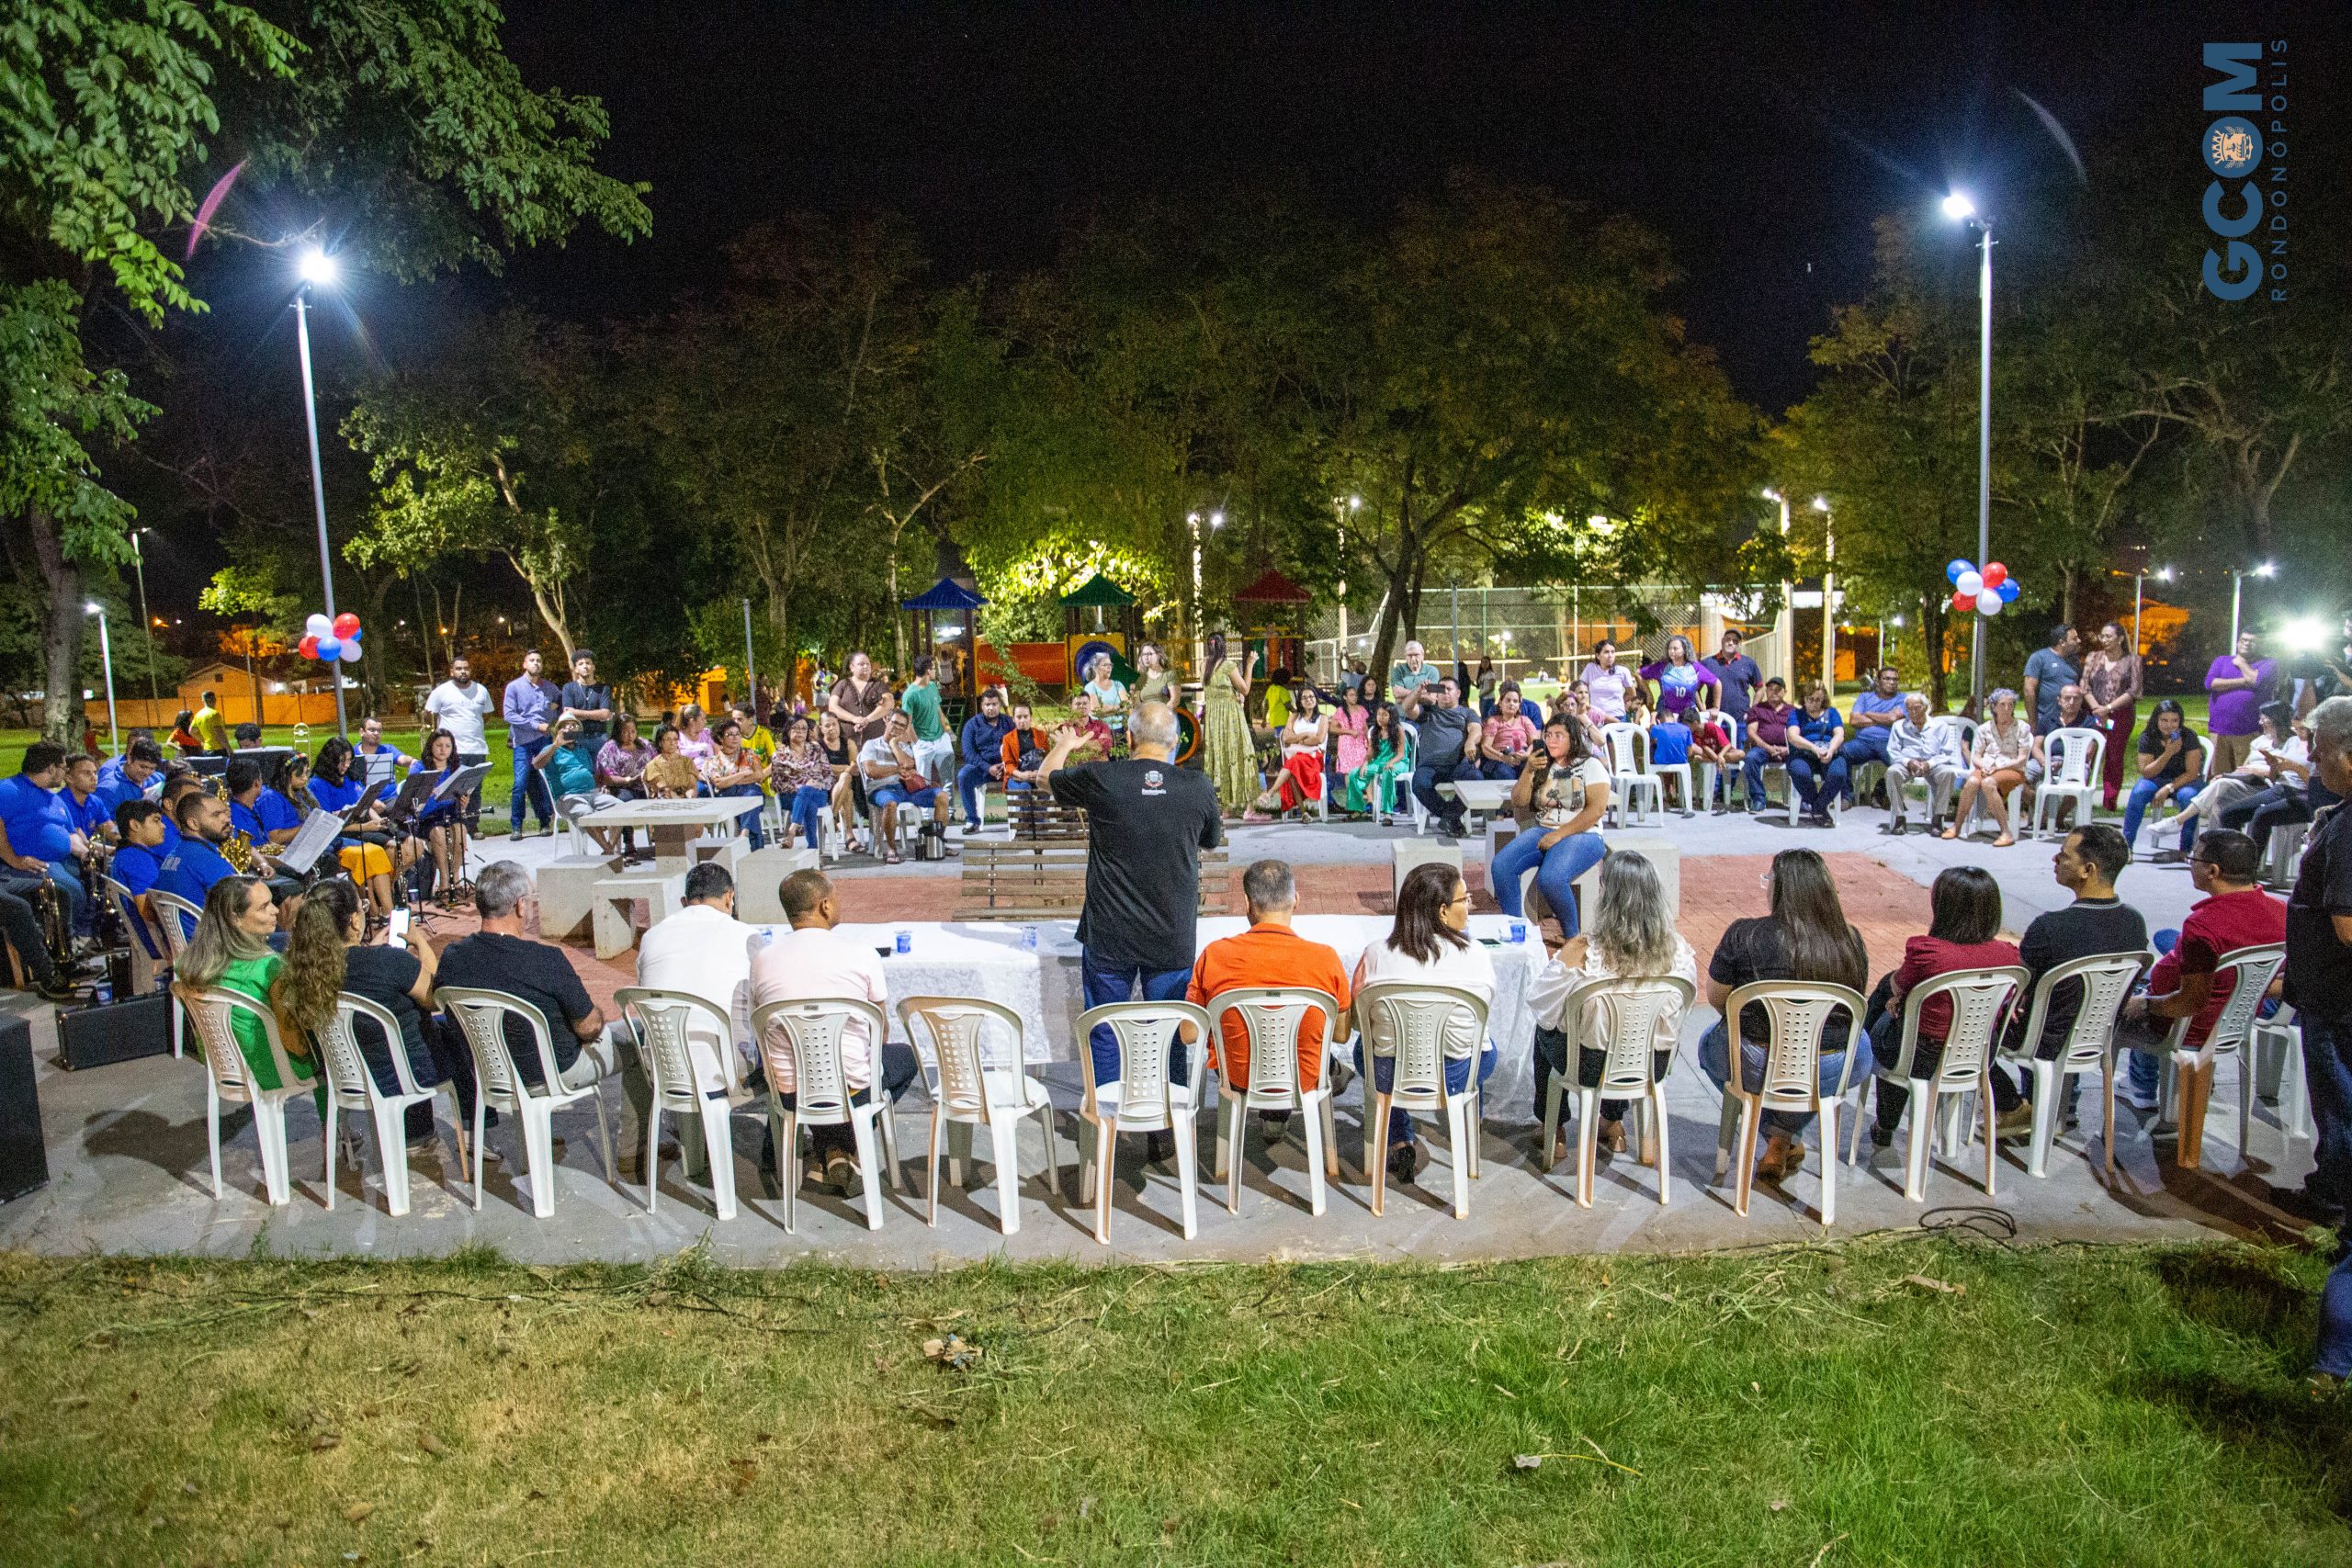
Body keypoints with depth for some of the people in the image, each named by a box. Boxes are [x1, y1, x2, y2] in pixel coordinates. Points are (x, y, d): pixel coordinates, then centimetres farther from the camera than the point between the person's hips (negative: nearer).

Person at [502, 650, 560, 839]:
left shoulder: (550, 687, 13)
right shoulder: (514, 687, 3)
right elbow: (509, 715, -4)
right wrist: (536, 725, -10)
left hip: (545, 740, 3)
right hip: (523, 742, -2)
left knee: (547, 783, -2)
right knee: (521, 783, -7)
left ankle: (546, 822, 6)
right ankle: (516, 826, 0)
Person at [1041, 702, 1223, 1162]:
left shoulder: (1101, 779, -10)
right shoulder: (1198, 787, -6)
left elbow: (1045, 775, 11)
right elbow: (1212, 840, 15)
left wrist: (1065, 743, 32)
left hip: (1108, 938, -1)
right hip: (1173, 941, 1)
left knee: (1104, 1037, 12)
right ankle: (1164, 1130, 19)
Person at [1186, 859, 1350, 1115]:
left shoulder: (1214, 956, -17)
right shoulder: (1325, 959, -17)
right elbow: (1342, 1034, -4)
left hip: (1236, 1081, 0)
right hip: (1302, 1083, 0)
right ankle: (1277, 1114, 47)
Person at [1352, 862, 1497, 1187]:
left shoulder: (1375, 956, -14)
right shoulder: (1476, 956, -14)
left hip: (1387, 1075, 0)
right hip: (1455, 1079, 0)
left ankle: (1400, 1143, 32)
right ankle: (1466, 1134, 48)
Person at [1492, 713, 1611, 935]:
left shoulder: (1590, 765, 0)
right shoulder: (1542, 766, 17)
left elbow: (1596, 809, -12)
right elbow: (1518, 802, 11)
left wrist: (1559, 835, -17)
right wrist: (1528, 771, -6)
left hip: (1581, 835, -6)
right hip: (1542, 832, 6)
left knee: (1550, 877, -35)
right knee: (1500, 866, -22)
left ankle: (1572, 937, -15)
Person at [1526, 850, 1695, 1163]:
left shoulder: (1583, 953, -29)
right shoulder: (1681, 952, -18)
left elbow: (1536, 999, -14)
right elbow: (1680, 1008, 2)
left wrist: (1560, 957, 5)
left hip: (1591, 1067, -3)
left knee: (1546, 1026, 31)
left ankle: (1555, 1130, 44)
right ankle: (1613, 1125, 47)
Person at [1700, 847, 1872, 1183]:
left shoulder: (1744, 934, -16)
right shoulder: (1850, 941, -6)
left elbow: (1716, 998, -4)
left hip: (1756, 1067, -1)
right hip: (1830, 1073, 2)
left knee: (1711, 1043, 32)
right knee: (1860, 1041, 36)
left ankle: (1782, 1141, 22)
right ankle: (1785, 1136, 22)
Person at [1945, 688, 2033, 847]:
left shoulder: (2022, 728, 5)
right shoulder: (1985, 728, 15)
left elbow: (2022, 759, -2)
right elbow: (1976, 757, 12)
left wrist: (1997, 766, -15)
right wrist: (1983, 766, -11)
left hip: (2012, 770, -3)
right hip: (1987, 769, 3)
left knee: (1988, 783, -37)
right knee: (1972, 781, -34)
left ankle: (2006, 832, -36)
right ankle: (1956, 826, -27)